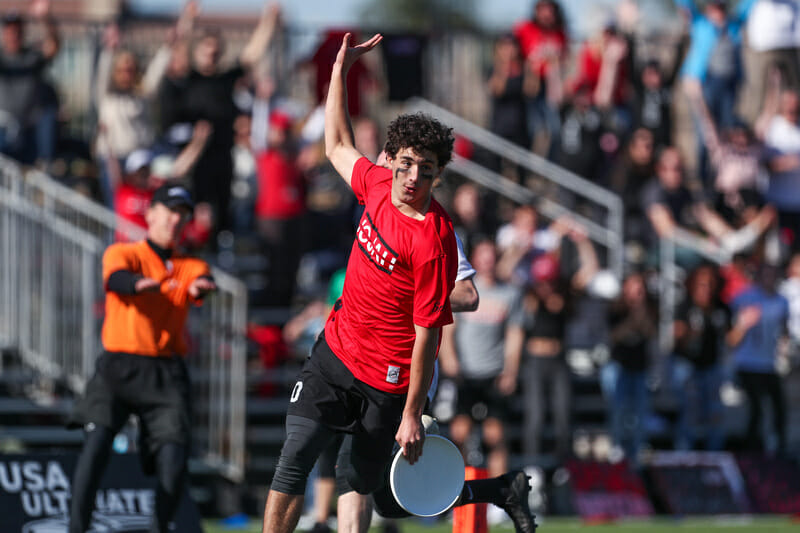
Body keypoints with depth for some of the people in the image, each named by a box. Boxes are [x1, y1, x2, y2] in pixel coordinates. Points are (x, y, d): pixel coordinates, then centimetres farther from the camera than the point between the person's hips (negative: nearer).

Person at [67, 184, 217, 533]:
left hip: (166, 373, 2)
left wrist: (199, 287, -33)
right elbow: (117, 278, -15)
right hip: (119, 365, -2)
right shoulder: (122, 253, 8)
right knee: (97, 440, -20)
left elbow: (202, 284, -6)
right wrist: (143, 283, -39)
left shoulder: (190, 267, 17)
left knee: (174, 458, -10)